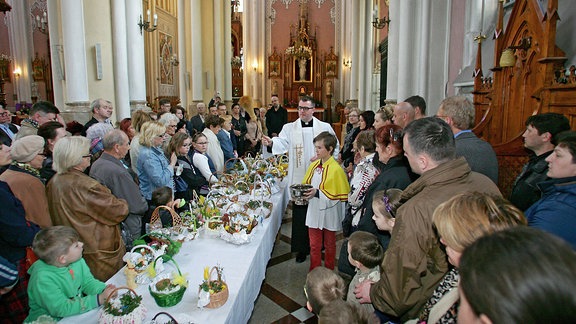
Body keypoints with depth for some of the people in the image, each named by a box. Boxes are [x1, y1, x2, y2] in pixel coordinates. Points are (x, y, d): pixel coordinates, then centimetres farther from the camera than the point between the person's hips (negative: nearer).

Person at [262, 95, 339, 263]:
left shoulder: (325, 127, 5)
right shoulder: (290, 128, 4)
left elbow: (335, 148, 8)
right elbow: (282, 142, -12)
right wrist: (271, 142, -33)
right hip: (298, 179, 0)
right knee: (299, 215, 4)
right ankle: (301, 248, 19)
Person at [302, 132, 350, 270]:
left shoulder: (336, 169, -17)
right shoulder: (314, 165, 3)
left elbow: (340, 195, -19)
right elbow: (306, 184, 14)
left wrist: (317, 193, -26)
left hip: (329, 214, -5)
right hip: (314, 212, 5)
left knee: (329, 244, 16)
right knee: (314, 245, 15)